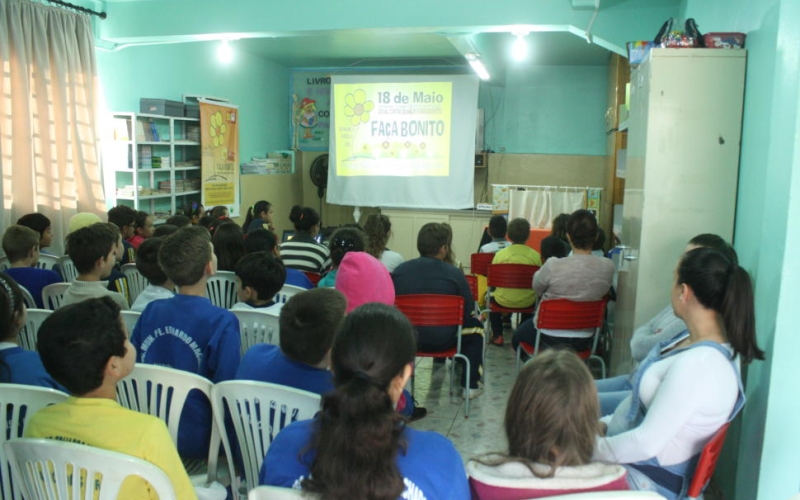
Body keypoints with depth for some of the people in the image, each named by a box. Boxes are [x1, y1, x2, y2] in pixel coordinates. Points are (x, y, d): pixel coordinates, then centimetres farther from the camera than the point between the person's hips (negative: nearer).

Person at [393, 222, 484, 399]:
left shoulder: (399, 270, -4)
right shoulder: (454, 274, -12)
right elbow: (468, 312, -5)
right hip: (442, 341, -3)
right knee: (476, 327, 25)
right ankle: (470, 385, 27)